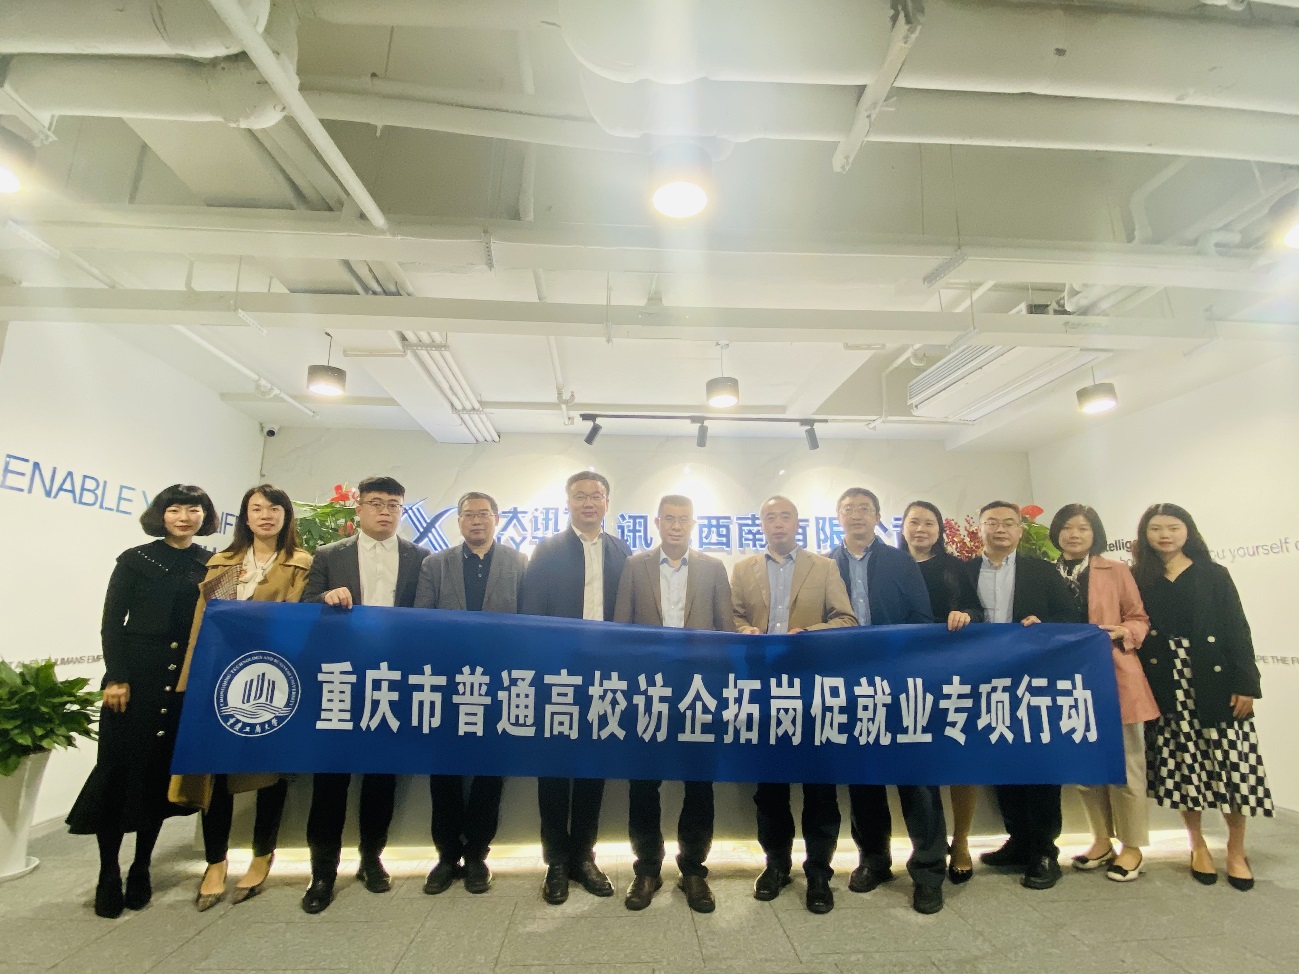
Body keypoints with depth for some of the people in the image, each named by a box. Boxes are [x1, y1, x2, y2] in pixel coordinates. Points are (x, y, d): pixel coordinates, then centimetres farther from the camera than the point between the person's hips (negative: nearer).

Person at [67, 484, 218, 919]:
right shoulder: (135, 560, 1)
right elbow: (111, 624, -1)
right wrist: (116, 677, -9)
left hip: (189, 681, 2)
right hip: (138, 676, -1)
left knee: (164, 771, 8)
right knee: (119, 769, 3)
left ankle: (141, 869, 23)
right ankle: (108, 873, 18)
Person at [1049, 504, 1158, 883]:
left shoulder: (1116, 571, 2)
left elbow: (1139, 619, 3)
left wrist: (1121, 633, -16)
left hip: (1116, 676, -2)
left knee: (1125, 761, 5)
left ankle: (1132, 846, 19)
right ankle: (1102, 840, 26)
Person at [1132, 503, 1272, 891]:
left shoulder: (1214, 575, 3)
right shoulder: (1140, 579, 4)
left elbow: (1238, 630, 0)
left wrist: (1246, 684, -7)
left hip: (1215, 680, 0)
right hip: (1168, 686, 1)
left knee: (1230, 763, 1)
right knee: (1181, 764, 6)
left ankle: (1236, 851, 18)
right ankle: (1197, 845, 22)